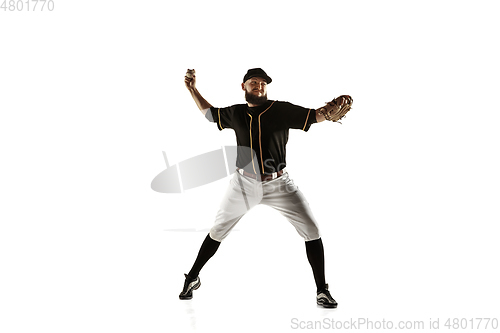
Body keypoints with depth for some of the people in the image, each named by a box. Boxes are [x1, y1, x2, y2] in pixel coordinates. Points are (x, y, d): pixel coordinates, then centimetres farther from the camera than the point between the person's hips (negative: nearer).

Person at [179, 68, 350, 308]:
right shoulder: (235, 114, 3)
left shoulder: (282, 110, -5)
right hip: (244, 184, 1)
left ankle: (322, 292, 8)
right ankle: (192, 279, 30)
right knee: (217, 232, 10)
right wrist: (192, 89, 11)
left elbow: (316, 116, -12)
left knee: (312, 232, -6)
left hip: (279, 184, -1)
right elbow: (209, 113, 21)